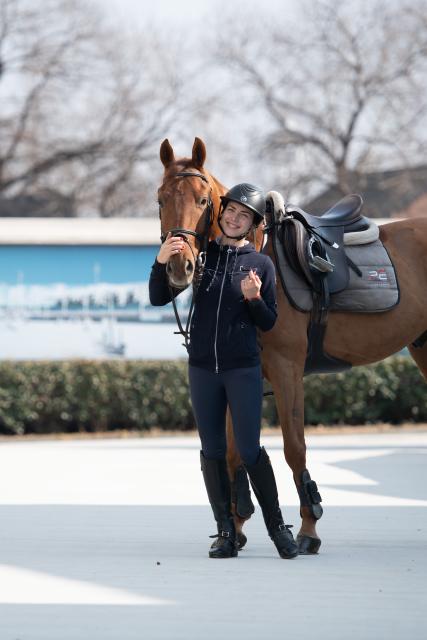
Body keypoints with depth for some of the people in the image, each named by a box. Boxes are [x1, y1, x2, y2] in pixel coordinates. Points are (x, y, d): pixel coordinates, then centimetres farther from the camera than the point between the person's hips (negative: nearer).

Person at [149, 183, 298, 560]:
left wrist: (254, 298, -18)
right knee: (212, 450, 4)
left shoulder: (261, 264, 0)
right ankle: (226, 533, 10)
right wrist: (162, 262, -16)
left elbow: (268, 323, 2)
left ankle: (277, 526, 6)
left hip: (243, 368, -2)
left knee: (250, 450, -7)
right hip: (202, 368, 2)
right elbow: (159, 298, 1)